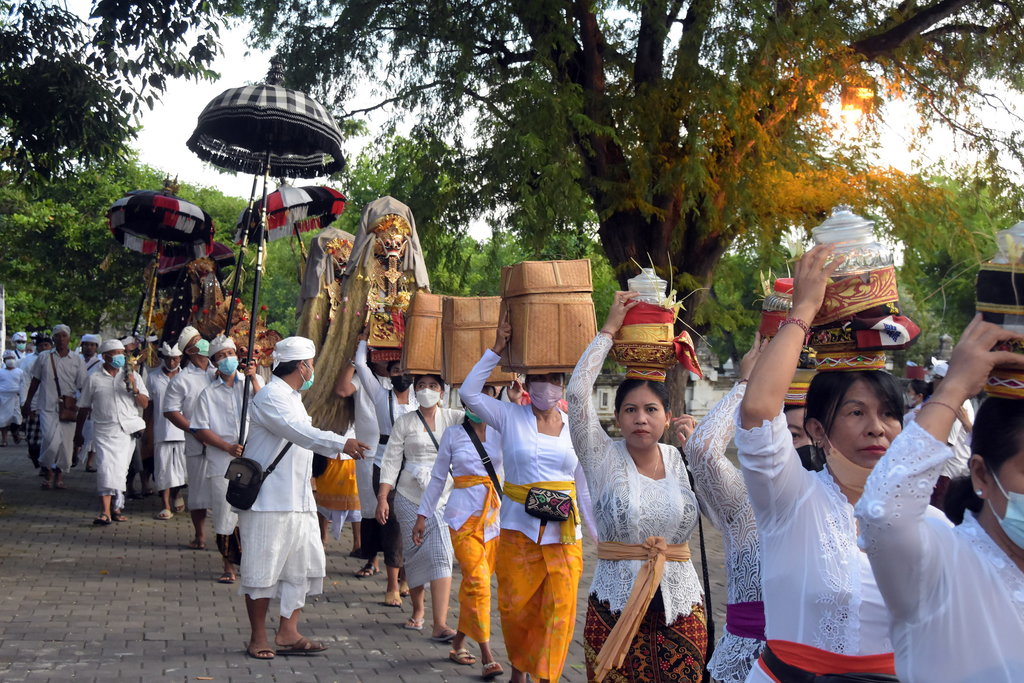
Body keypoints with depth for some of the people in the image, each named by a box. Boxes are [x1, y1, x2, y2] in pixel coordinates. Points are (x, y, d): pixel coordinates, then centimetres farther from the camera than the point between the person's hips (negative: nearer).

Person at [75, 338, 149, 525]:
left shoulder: (133, 376, 10)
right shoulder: (93, 379, 5)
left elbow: (145, 404, 6)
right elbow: (84, 408, 11)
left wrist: (134, 389, -11)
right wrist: (78, 433, 13)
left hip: (127, 431, 2)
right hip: (104, 431, -2)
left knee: (121, 470, 7)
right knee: (106, 467, -15)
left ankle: (116, 508, 20)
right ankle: (105, 512, -18)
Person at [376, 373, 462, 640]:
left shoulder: (452, 418, 4)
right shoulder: (405, 422, 4)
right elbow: (390, 460, 2)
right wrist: (383, 498, -5)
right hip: (409, 495, 1)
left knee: (440, 555, -11)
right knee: (414, 553, 9)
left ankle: (440, 624, -13)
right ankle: (418, 610, 31)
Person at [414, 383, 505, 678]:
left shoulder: (500, 431, 8)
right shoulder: (453, 434, 5)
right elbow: (438, 477, 9)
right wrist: (423, 515, 8)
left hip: (495, 514, 2)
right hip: (464, 515, -2)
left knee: (473, 582, 6)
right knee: (478, 582, -10)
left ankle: (458, 645, 21)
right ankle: (487, 656, -7)